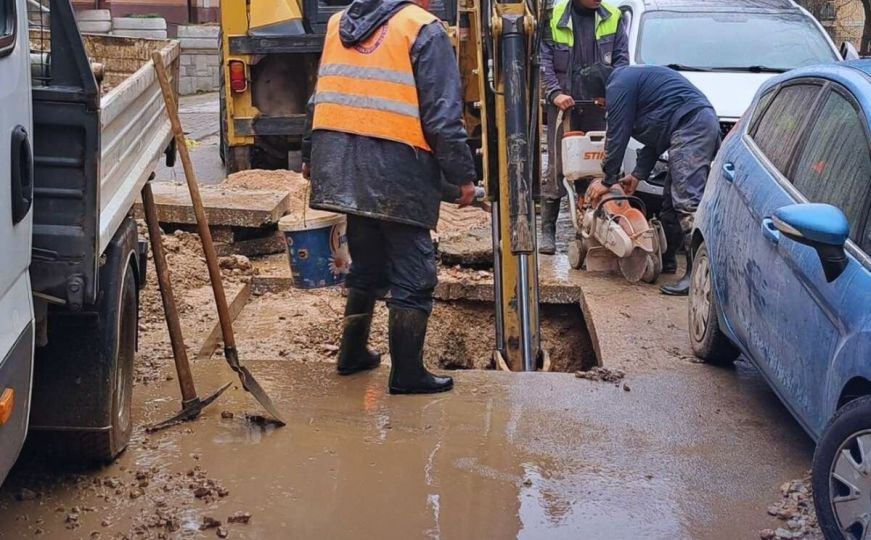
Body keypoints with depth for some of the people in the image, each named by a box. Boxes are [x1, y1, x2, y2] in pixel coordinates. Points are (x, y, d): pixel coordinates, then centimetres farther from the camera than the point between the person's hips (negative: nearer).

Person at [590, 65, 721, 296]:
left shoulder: (619, 86, -1)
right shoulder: (634, 77, 31)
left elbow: (617, 136, -2)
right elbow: (655, 137, 29)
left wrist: (608, 181, 7)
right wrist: (638, 175, 26)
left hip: (691, 127, -11)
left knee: (687, 201, -16)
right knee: (672, 197, 17)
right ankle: (666, 260, 27)